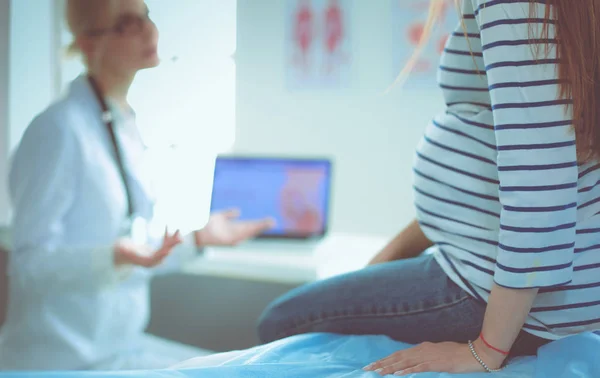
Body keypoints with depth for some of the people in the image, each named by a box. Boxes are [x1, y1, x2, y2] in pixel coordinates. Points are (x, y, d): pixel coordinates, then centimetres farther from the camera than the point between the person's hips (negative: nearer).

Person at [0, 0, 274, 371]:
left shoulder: (131, 127, 7)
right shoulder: (61, 129, -18)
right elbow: (31, 260, -19)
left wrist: (197, 237, 5)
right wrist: (117, 255, -32)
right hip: (61, 356, -8)